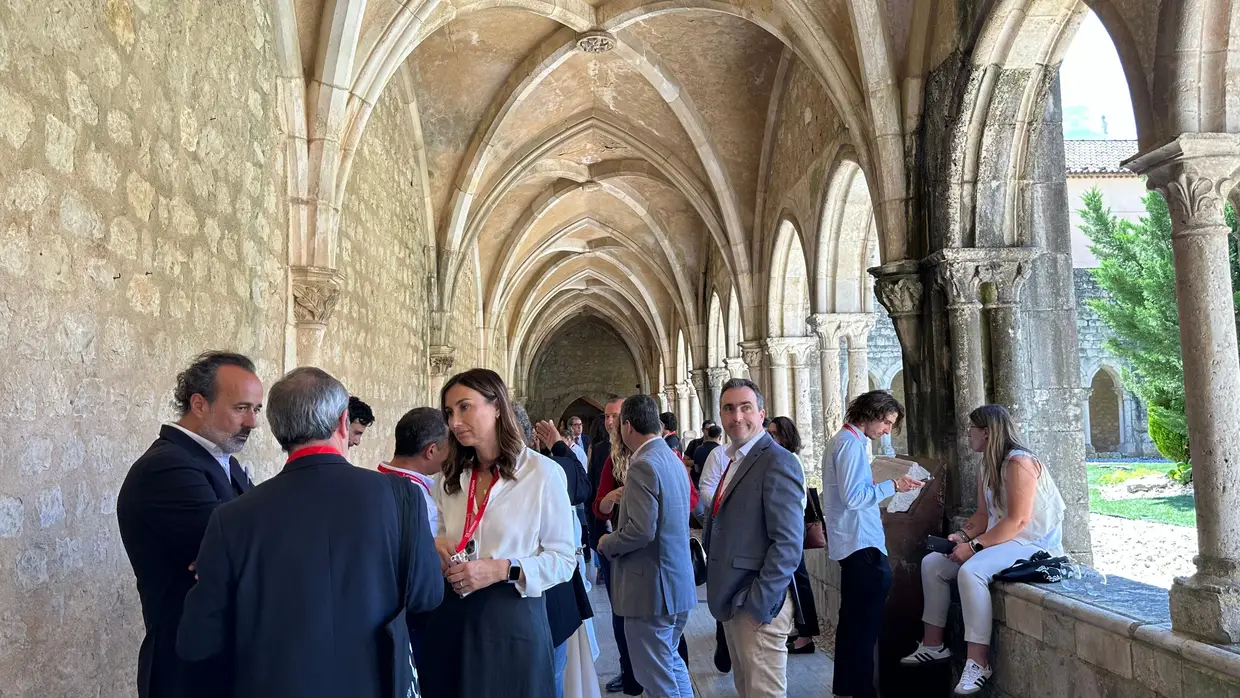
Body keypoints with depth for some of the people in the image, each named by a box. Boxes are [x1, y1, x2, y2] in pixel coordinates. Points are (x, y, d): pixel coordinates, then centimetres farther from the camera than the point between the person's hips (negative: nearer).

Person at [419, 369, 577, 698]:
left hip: (511, 619, -5)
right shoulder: (450, 478, 11)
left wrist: (504, 570, -21)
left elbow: (563, 558, -8)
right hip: (450, 617, 5)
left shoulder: (543, 473, -9)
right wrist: (434, 548, -4)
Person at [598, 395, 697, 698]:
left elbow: (642, 530, -26)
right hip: (678, 584, 10)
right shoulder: (673, 459, 12)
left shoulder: (643, 466, -19)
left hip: (650, 587, -10)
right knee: (670, 662, 23)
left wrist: (607, 544, -9)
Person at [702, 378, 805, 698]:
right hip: (732, 601, 9)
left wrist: (758, 602, -20)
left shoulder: (776, 461, -16)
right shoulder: (735, 460, 13)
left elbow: (788, 543, -21)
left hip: (757, 604, -9)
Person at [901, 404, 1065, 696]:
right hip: (1001, 540, 10)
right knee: (932, 563, 4)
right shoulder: (988, 466, 11)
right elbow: (983, 514, 11)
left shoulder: (1019, 463, -19)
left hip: (1033, 543, -10)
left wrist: (974, 546, -24)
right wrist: (963, 536, -8)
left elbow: (1018, 521, -25)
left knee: (970, 571, -34)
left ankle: (979, 663, -27)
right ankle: (933, 644, 9)